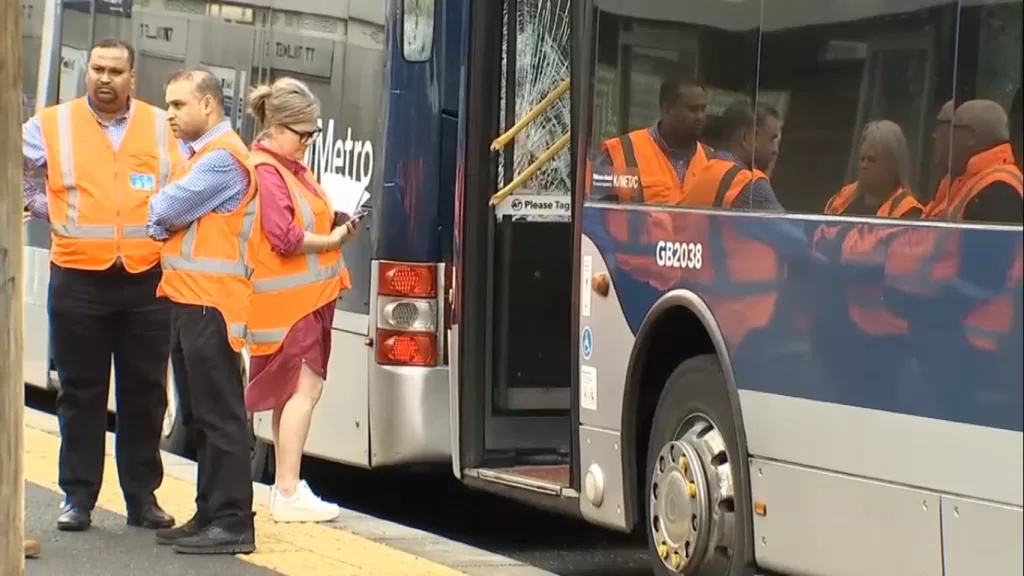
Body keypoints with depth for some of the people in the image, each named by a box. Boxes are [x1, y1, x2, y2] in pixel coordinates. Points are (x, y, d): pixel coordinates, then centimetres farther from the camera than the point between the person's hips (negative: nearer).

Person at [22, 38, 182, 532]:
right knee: (81, 393, 4)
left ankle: (143, 496, 15)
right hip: (79, 280, -1)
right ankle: (78, 498, 10)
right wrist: (42, 207, 4)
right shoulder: (53, 125, 2)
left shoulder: (162, 128, 6)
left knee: (145, 393, 7)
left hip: (146, 281, 1)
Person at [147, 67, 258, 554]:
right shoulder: (202, 156, 20)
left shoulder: (222, 158, -13)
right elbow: (172, 218, 19)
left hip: (210, 301, -10)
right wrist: (161, 224, -1)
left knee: (219, 414, -9)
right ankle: (210, 515, 18)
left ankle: (233, 523, -8)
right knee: (201, 414, 13)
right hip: (189, 296, 10)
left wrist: (152, 215, 4)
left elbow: (168, 210, -16)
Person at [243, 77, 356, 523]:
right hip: (287, 299, -10)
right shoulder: (265, 172, -15)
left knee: (294, 390, 12)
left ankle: (286, 486, 18)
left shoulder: (293, 168, 15)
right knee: (304, 388, -11)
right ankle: (289, 492, -10)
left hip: (307, 297, 10)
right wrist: (332, 241, -10)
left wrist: (335, 229, 2)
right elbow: (284, 237, -21)